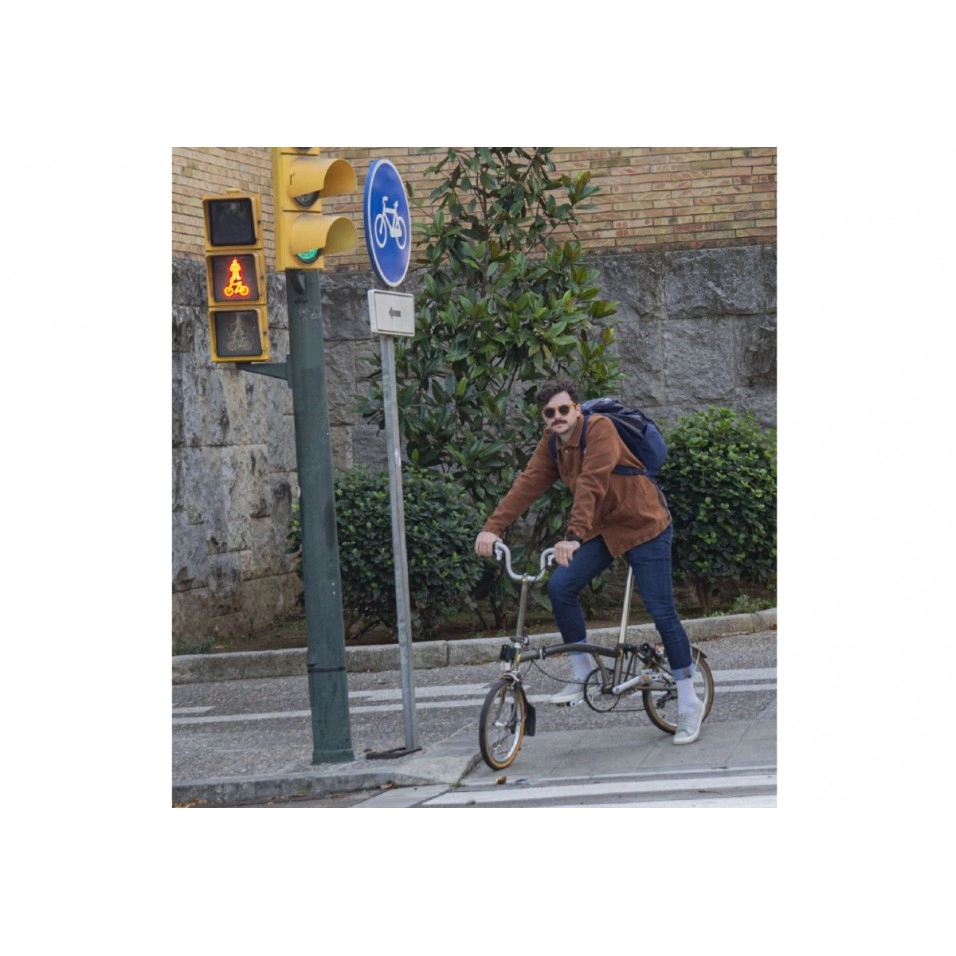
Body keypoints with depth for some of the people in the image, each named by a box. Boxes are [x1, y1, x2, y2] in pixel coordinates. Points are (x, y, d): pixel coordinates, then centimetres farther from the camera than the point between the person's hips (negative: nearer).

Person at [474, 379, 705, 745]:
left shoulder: (599, 429, -22)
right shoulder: (551, 443, 0)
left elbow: (591, 485, -33)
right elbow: (529, 483, -8)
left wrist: (574, 537, -44)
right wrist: (493, 527, -20)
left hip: (643, 526, -7)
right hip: (602, 529, 7)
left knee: (662, 612, -6)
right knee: (560, 588, -10)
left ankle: (689, 704, 6)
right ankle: (582, 676, 4)